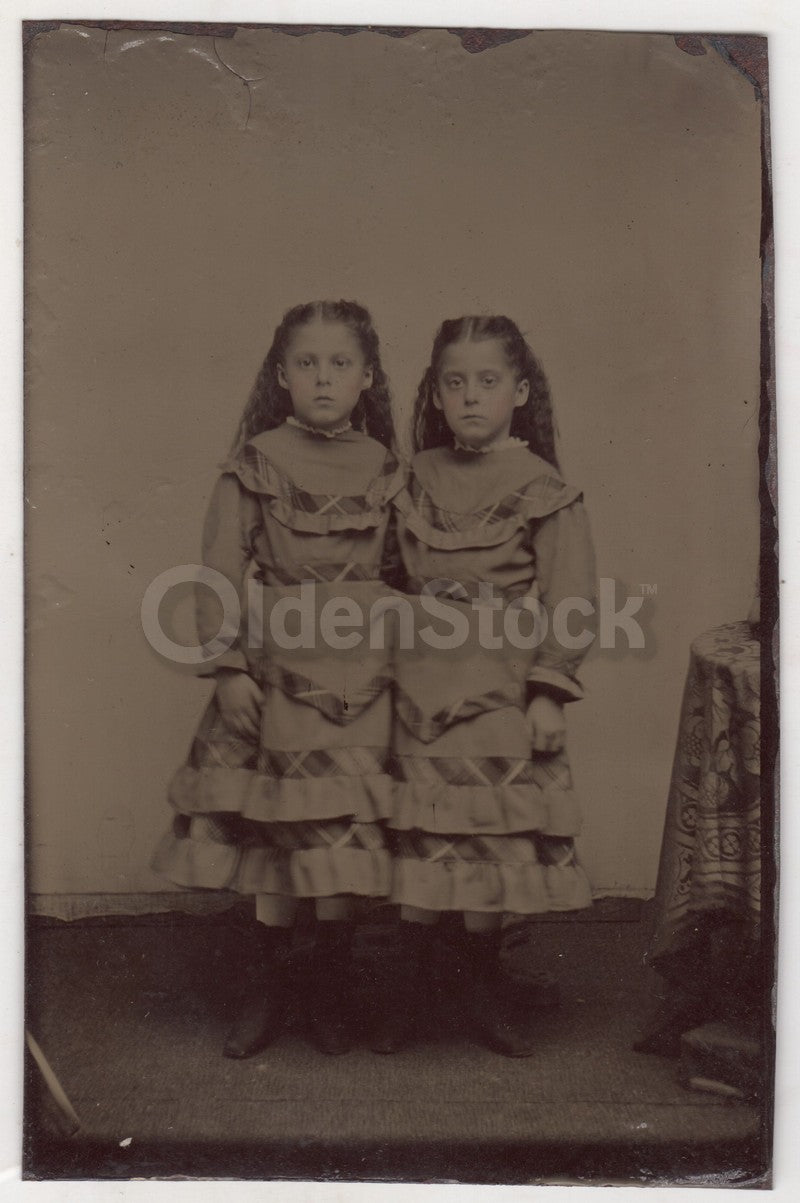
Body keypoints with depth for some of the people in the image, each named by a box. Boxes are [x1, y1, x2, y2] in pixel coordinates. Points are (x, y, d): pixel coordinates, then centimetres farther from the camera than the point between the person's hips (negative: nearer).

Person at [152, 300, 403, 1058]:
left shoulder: (384, 469, 6)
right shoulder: (254, 463, 1)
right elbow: (222, 567, -1)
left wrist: (405, 658, 4)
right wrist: (229, 666, -6)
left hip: (360, 674, 2)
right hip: (276, 666, -1)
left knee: (347, 832, 6)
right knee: (278, 826, 5)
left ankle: (330, 992, 26)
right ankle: (264, 988, 25)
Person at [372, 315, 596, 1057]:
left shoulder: (544, 491, -2)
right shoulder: (417, 481, 8)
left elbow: (569, 601, -5)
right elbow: (398, 580, 13)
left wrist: (549, 691, -11)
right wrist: (391, 660, 8)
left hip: (502, 693, -2)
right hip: (421, 685, 3)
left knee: (495, 831, 5)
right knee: (421, 831, 7)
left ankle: (482, 978, 26)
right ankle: (408, 977, 23)